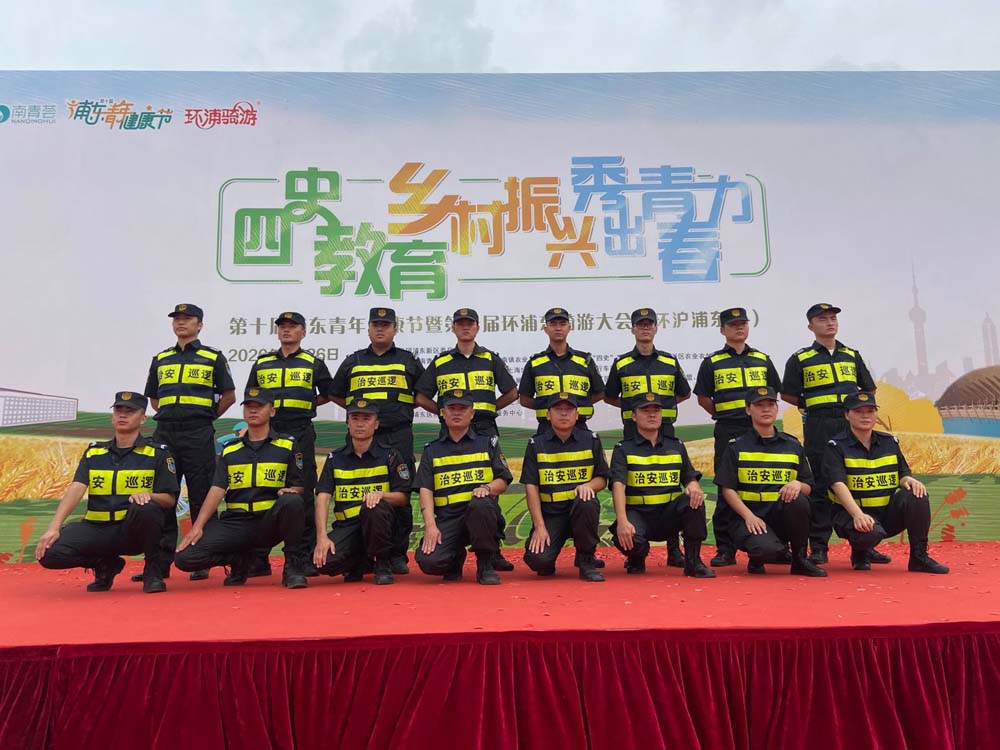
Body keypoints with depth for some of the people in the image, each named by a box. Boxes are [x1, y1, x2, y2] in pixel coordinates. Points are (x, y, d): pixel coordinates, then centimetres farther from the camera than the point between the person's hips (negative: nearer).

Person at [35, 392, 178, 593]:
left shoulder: (157, 453, 3)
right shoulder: (93, 452, 12)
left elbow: (169, 500, 0)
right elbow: (76, 489, -2)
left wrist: (147, 496, -23)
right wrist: (54, 528, -16)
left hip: (134, 530, -3)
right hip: (97, 528, 3)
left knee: (146, 508, -36)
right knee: (50, 552, -22)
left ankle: (153, 569, -10)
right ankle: (105, 564, 9)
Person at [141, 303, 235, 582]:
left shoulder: (213, 357, 5)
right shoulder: (160, 359, 16)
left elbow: (228, 395, 6)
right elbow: (153, 398, 23)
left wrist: (207, 417, 4)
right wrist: (169, 417, 11)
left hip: (198, 435, -4)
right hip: (164, 433, 4)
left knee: (201, 498, -1)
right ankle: (160, 562, 12)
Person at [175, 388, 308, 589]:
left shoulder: (288, 446, 7)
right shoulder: (229, 450, 15)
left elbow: (298, 487, 5)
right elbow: (217, 489, 4)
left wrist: (290, 492, -20)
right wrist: (197, 527, -9)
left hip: (270, 522, -2)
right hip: (236, 523, 3)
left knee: (291, 501, -36)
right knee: (185, 556, -18)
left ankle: (292, 564, -14)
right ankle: (240, 559, 10)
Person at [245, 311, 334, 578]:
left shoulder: (314, 364, 11)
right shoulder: (261, 363, 17)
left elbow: (328, 395, 16)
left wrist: (303, 405, 8)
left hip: (301, 433, -2)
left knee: (303, 495, -3)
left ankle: (305, 557, 4)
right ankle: (258, 559, 9)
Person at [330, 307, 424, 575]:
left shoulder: (408, 361, 13)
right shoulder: (353, 362, 16)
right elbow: (337, 395, 23)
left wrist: (402, 408, 7)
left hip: (399, 438, -1)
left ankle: (398, 555, 6)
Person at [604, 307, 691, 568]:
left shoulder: (669, 361, 11)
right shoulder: (621, 363, 7)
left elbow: (684, 394, 20)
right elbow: (609, 397, 14)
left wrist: (661, 405, 11)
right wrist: (634, 407, 5)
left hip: (665, 430, 1)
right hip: (633, 430, -1)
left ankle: (673, 549, 8)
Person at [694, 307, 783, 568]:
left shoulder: (762, 359, 13)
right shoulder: (712, 362, 5)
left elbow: (773, 392, 20)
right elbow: (703, 397, 9)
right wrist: (723, 415, 4)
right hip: (728, 432, -2)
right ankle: (725, 549, 5)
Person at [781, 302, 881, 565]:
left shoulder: (852, 355, 16)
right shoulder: (800, 359, 4)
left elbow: (869, 389, 22)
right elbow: (787, 394, 6)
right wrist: (811, 406, -1)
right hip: (819, 428, -3)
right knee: (820, 486, -1)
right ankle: (818, 546, 5)